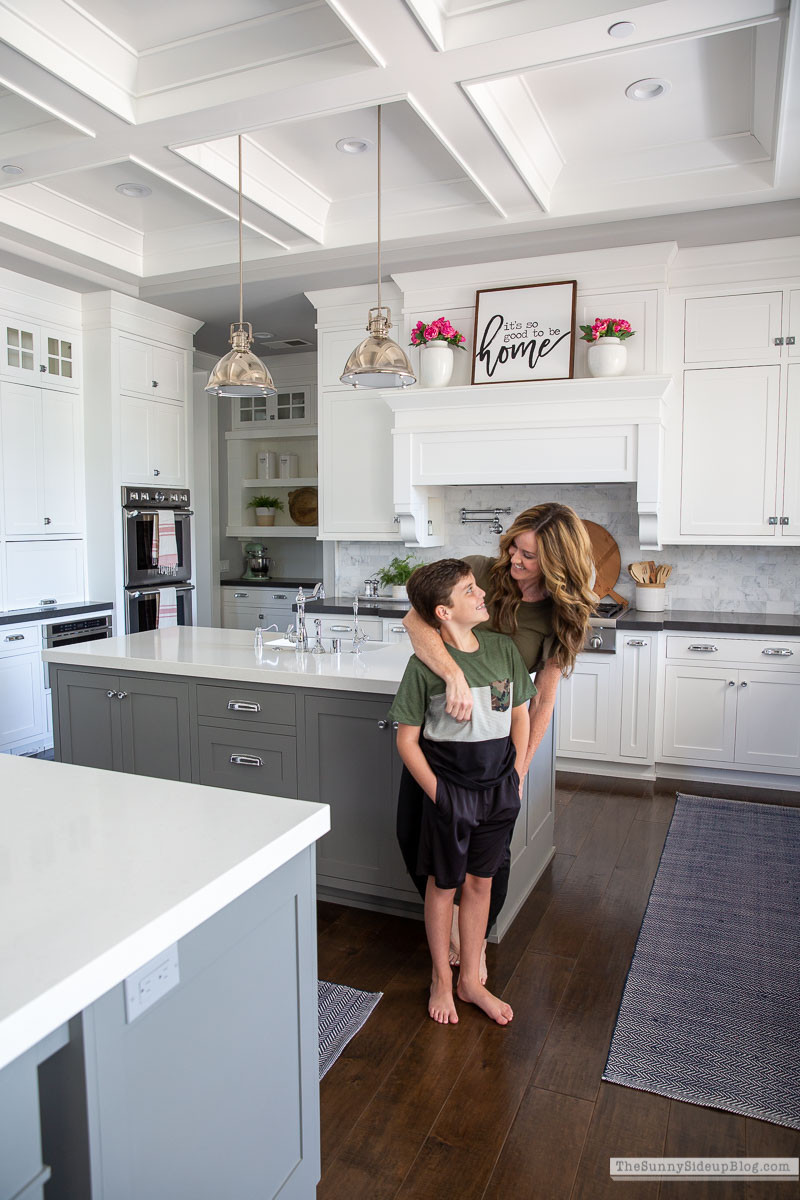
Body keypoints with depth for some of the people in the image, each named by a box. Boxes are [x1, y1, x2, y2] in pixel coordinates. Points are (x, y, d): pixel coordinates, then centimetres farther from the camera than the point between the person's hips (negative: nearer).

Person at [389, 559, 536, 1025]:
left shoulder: (503, 648, -3)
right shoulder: (424, 664, -16)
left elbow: (520, 715, 7)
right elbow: (407, 740, -10)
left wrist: (516, 778, 5)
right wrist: (438, 794, -10)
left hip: (498, 787, 4)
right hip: (448, 788, -4)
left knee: (480, 882, 17)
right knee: (444, 884, 14)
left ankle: (472, 981, 35)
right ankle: (442, 980, 35)